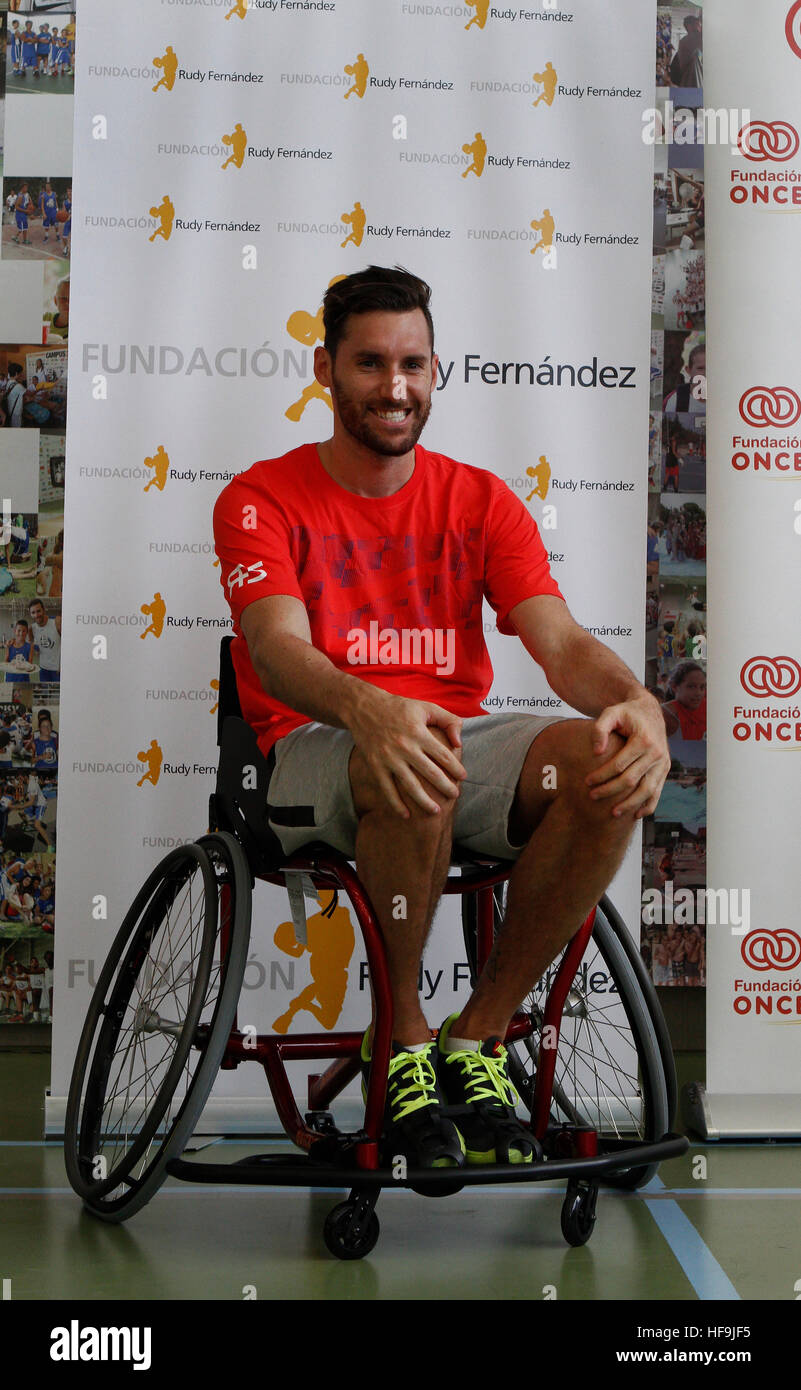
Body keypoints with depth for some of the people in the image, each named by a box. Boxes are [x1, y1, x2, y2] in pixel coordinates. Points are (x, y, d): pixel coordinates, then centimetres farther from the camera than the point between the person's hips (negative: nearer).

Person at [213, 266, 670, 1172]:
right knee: (410, 773, -39)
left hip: (455, 733, 4)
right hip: (317, 749, -3)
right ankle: (402, 1040, -13)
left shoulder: (481, 502, 10)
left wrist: (637, 703, -28)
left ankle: (476, 1037, -11)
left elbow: (560, 641, -3)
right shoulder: (262, 499, 1)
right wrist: (370, 710, -41)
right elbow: (277, 644, -17)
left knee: (608, 766, -27)